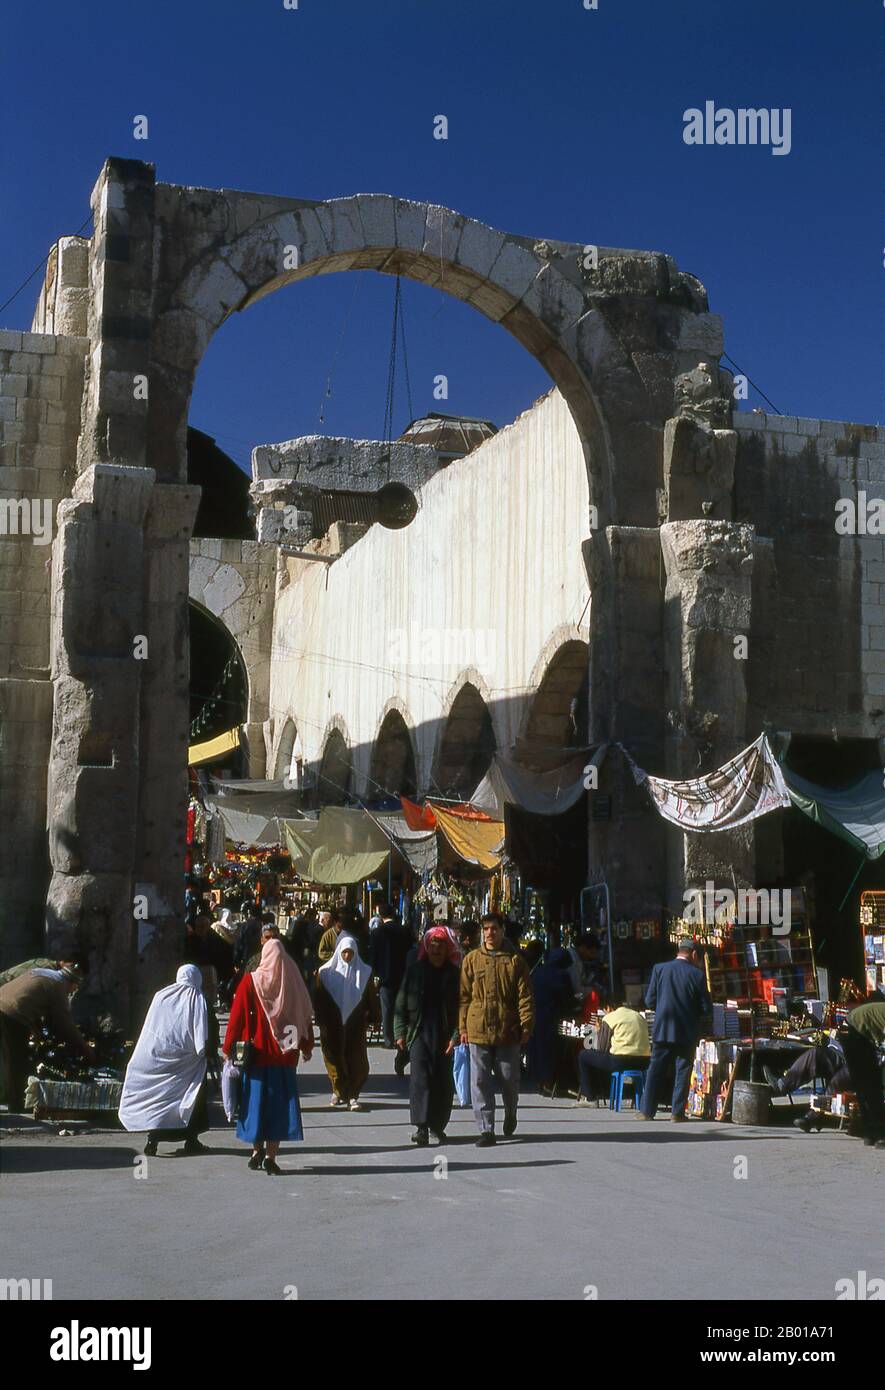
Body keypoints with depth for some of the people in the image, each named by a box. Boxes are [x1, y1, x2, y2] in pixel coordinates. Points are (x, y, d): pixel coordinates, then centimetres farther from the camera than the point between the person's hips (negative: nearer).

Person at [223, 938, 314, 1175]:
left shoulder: (250, 982, -6)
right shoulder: (293, 980, 1)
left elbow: (237, 1016, -7)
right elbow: (305, 1015, 7)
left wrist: (228, 1048, 1)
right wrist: (306, 1047, 18)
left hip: (257, 1055, -1)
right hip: (285, 1057, 1)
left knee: (256, 1101, 12)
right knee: (279, 1105, 6)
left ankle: (257, 1150, 13)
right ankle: (270, 1156, 2)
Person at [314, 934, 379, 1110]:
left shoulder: (364, 972, 0)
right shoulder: (327, 972, -1)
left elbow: (371, 997, 5)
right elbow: (319, 997, 4)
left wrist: (373, 1018, 4)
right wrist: (321, 1021, 2)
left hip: (356, 1024, 0)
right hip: (332, 1024, 0)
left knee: (356, 1060, -4)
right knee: (334, 1058, 6)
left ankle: (352, 1095, 4)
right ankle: (338, 1092, 24)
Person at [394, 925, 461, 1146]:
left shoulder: (454, 974, 3)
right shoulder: (415, 971, 6)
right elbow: (401, 1004, 7)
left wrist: (455, 1036, -9)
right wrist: (400, 1033, 0)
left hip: (444, 1035, 1)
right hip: (419, 1034, -1)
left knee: (443, 1082, 6)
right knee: (420, 1078, -12)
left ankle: (438, 1126, 20)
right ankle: (421, 1127, -15)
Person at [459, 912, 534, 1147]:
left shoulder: (515, 960, 2)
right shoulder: (471, 959, 5)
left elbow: (525, 996, 1)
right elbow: (464, 995, 6)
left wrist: (526, 1027, -6)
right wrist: (463, 1026, 2)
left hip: (508, 1031, -1)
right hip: (478, 1031, 1)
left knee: (509, 1079, 9)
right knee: (480, 1082, 0)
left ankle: (510, 1113, 37)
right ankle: (486, 1129, 6)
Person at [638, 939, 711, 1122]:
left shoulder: (659, 969, -3)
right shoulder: (697, 974, -7)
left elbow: (649, 1001, -1)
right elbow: (706, 1009, -5)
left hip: (662, 1030, 1)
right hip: (687, 1032, -1)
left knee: (655, 1071, 9)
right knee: (683, 1073, 8)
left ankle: (647, 1111, 9)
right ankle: (677, 1113, 7)